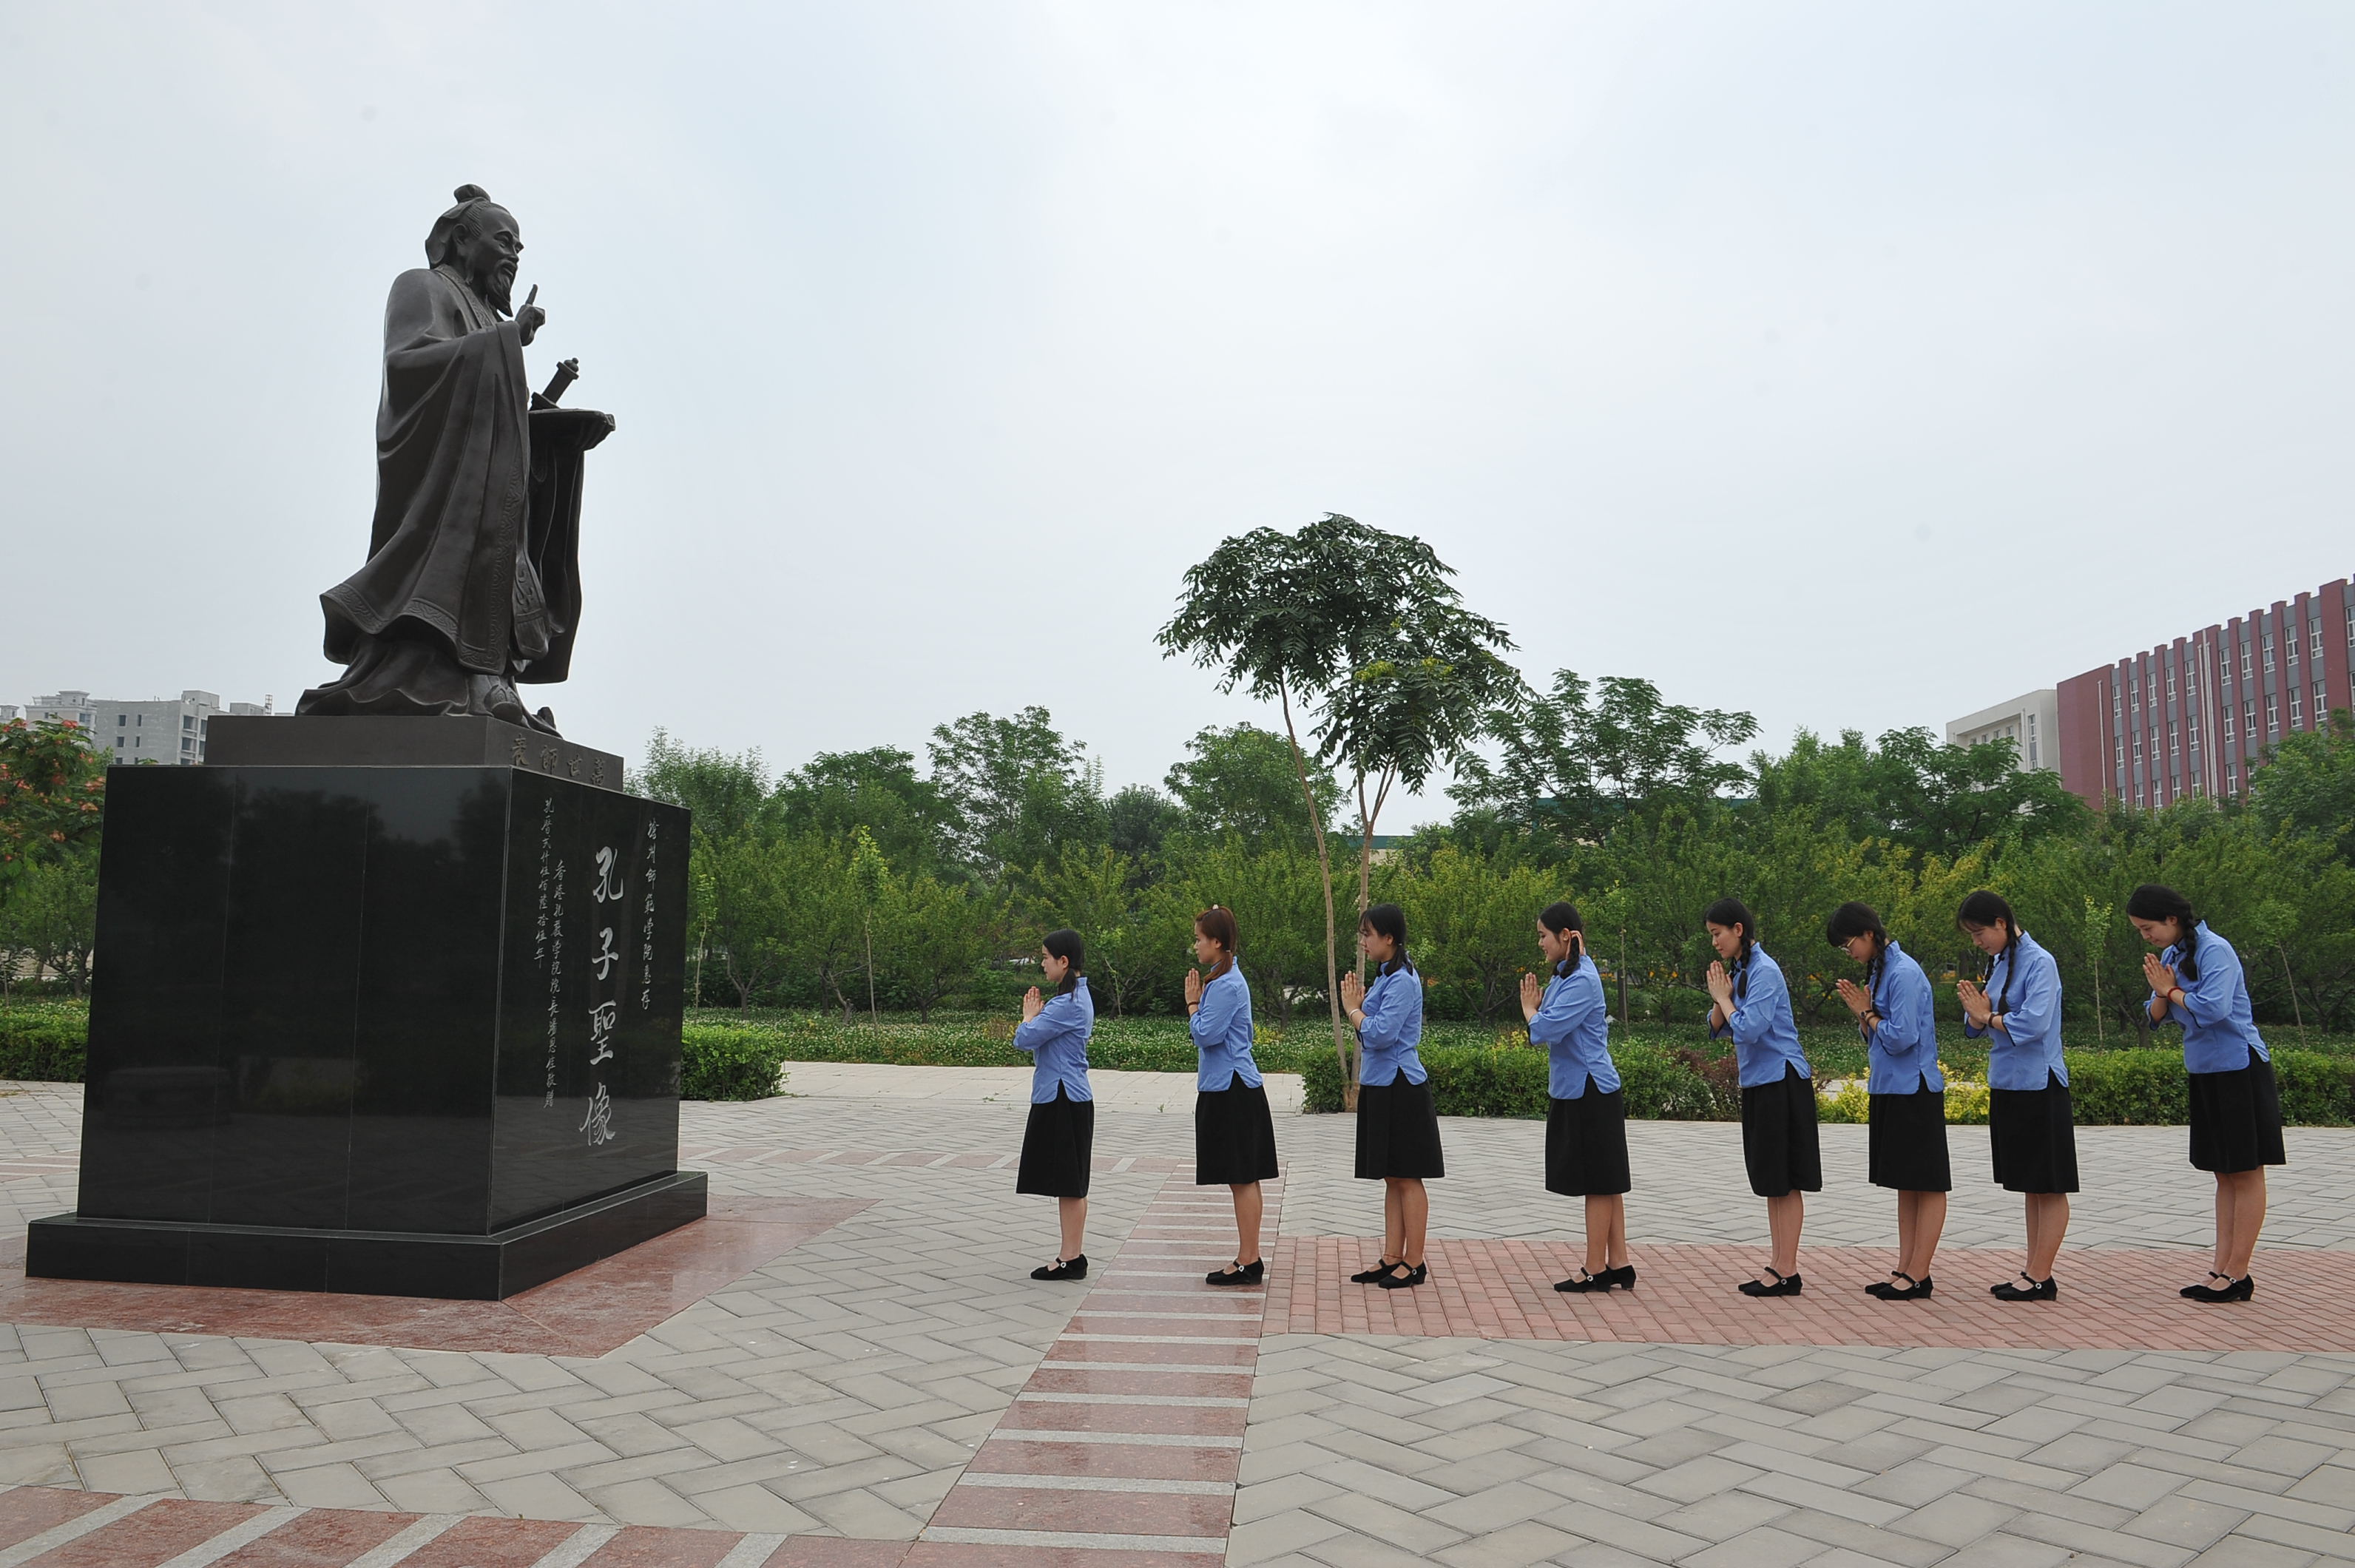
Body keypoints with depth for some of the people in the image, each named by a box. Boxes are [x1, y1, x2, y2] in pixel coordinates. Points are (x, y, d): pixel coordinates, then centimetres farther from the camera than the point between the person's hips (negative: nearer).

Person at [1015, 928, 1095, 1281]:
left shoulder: (1069, 1003, -19)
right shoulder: (1076, 997, 14)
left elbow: (1024, 1039, -23)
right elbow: (1039, 1042, 19)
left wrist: (1029, 1017, -4)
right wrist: (1035, 1017, 4)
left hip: (1065, 1100, -11)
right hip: (1058, 1097, 11)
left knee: (1069, 1184, -3)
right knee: (1068, 1184, 14)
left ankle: (1071, 1259, 5)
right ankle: (1072, 1256, 20)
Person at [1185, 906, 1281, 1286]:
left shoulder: (1226, 985, -16)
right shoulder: (1227, 978, 15)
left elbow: (1206, 1034, -20)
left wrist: (1192, 1003, -7)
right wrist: (1198, 1001, 10)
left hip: (1232, 1090, -11)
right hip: (1228, 1087, 11)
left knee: (1242, 1179, -5)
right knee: (1243, 1179, 12)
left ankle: (1249, 1262, 0)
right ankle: (1248, 1258, 18)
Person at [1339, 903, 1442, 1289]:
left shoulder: (1402, 981, -16)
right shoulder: (1385, 976, 12)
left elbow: (1381, 1034, -23)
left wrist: (1353, 1010, -7)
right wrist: (1359, 1006, 2)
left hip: (1400, 1087, -10)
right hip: (1380, 1085, 10)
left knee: (1407, 1178, -1)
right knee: (1392, 1179, 13)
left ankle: (1414, 1263, 7)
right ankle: (1393, 1258, 19)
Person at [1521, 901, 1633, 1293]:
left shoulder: (1582, 981, -19)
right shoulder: (1564, 976, 12)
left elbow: (1544, 1031, -25)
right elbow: (1555, 1032, 16)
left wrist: (1529, 1009, -6)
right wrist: (1538, 1008, 1)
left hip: (1591, 1093, -10)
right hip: (1575, 1090, 10)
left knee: (1598, 1182, 0)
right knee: (1604, 1183, 13)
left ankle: (1596, 1270, 8)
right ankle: (1619, 1265, 19)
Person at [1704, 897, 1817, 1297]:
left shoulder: (1764, 972, -15)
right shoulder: (1740, 972, 12)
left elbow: (1749, 1029, -23)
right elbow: (1717, 1030, 13)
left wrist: (1724, 998, -9)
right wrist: (1720, 1000, -4)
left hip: (1781, 1082, -9)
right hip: (1758, 1084, 10)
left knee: (1785, 1181, -4)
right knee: (1771, 1181, 13)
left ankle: (1788, 1272, 1)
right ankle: (1778, 1265, 19)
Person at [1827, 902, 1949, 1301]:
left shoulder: (1904, 973, -17)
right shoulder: (1878, 970, 12)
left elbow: (1901, 1038, -21)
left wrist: (1867, 1013, -7)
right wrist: (1862, 1013, -2)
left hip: (1914, 1092, -10)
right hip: (1889, 1089, 10)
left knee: (1927, 1183, -1)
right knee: (1904, 1182, 13)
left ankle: (1918, 1276, 2)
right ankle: (1905, 1269, 19)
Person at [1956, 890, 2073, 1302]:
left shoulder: (2039, 963, -13)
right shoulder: (1998, 963, 11)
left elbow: (2034, 1023, -23)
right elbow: (1976, 1028, 11)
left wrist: (1988, 1017, -9)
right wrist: (1978, 1011, -10)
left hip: (2039, 1087, -9)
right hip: (2006, 1086, 9)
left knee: (2049, 1186, 1)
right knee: (2030, 1186, 15)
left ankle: (2040, 1279, 5)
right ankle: (2033, 1273, 22)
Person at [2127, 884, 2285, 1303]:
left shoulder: (2215, 950, -16)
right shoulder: (2171, 955, 7)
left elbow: (2213, 1009, -27)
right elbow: (2158, 1017, 9)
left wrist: (2172, 991, -12)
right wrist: (2162, 992, -11)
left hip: (2239, 1069, -9)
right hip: (2204, 1072, 9)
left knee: (2246, 1173, -1)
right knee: (2224, 1174, 11)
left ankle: (2238, 1275, 3)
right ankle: (2223, 1270, 16)